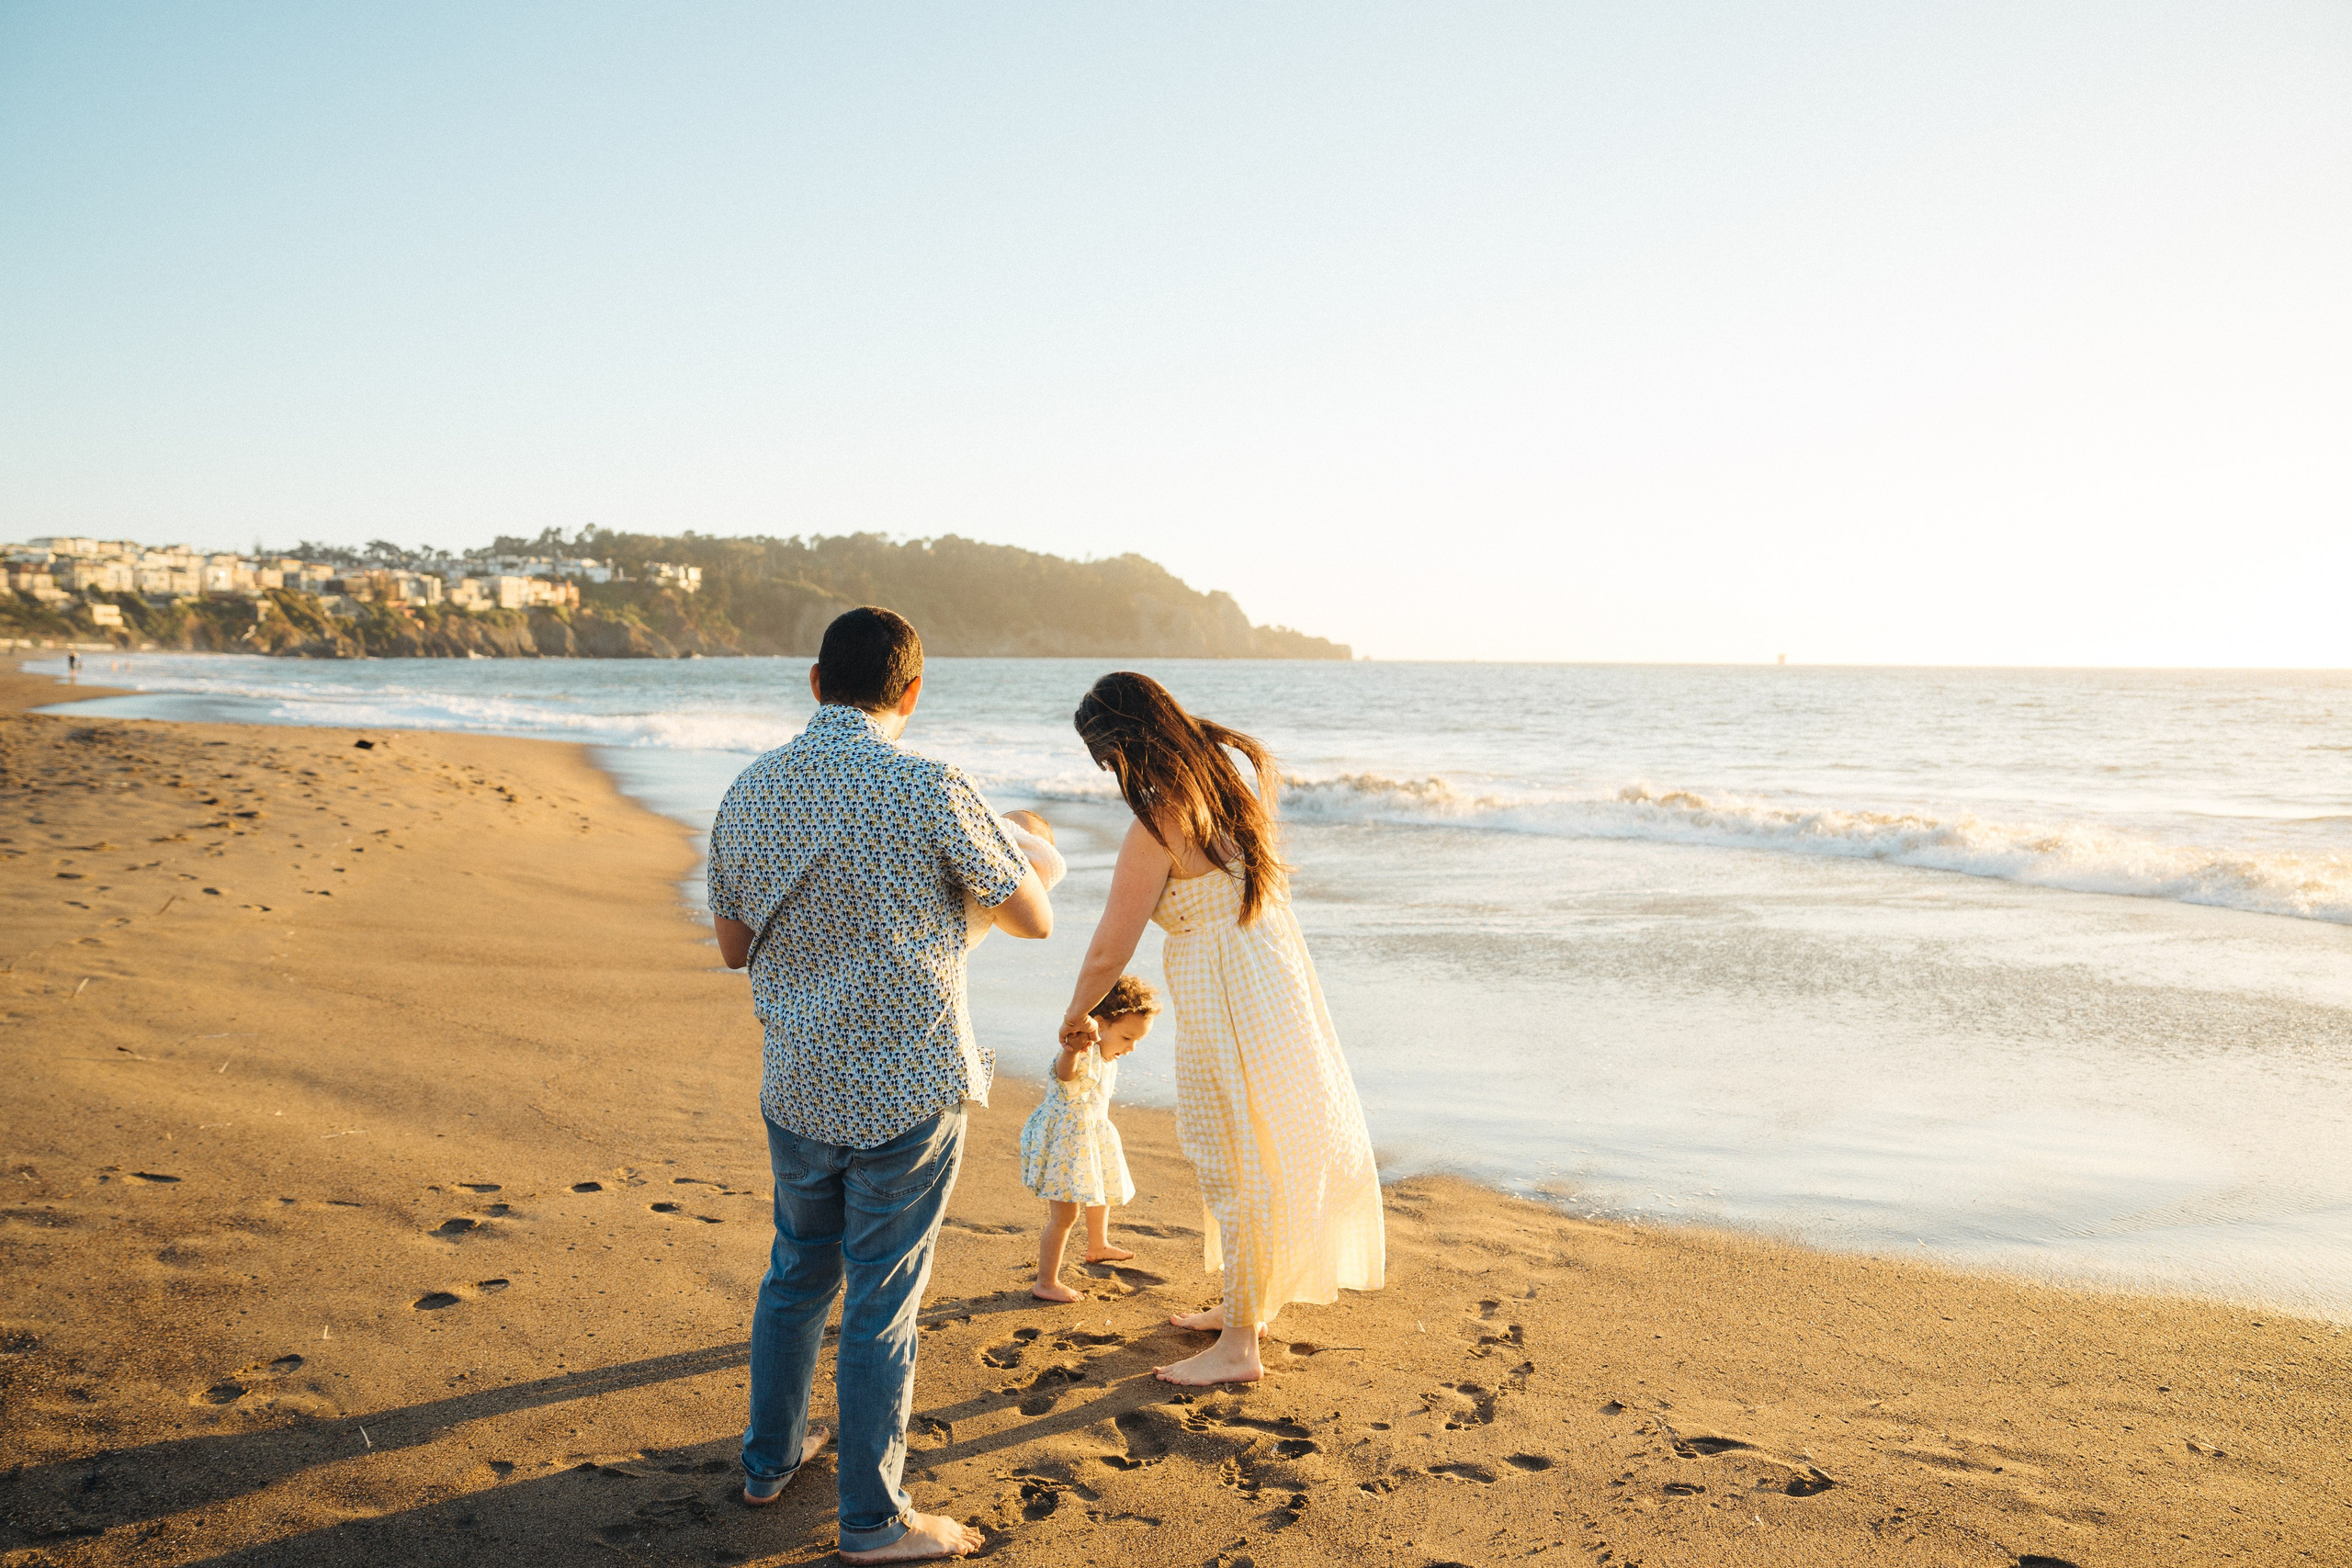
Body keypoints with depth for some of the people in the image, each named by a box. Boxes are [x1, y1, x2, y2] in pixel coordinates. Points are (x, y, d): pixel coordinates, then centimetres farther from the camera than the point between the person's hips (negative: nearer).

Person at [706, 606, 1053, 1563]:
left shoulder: (748, 794, 0)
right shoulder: (923, 788, -17)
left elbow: (734, 946, 11)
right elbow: (1033, 918, -7)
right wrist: (968, 880, 13)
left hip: (795, 1084, 5)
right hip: (906, 1089, -5)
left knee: (797, 1274, 24)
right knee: (882, 1303, 6)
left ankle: (770, 1456, 40)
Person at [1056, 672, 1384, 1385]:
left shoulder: (1157, 829, -21)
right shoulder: (1238, 768, 3)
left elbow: (1107, 955, -14)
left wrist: (1077, 1018, 2)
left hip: (1225, 1005, -9)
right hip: (1277, 974, 9)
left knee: (1236, 1170, 3)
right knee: (1253, 1157, 21)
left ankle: (1238, 1346, 16)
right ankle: (1243, 1305, 37)